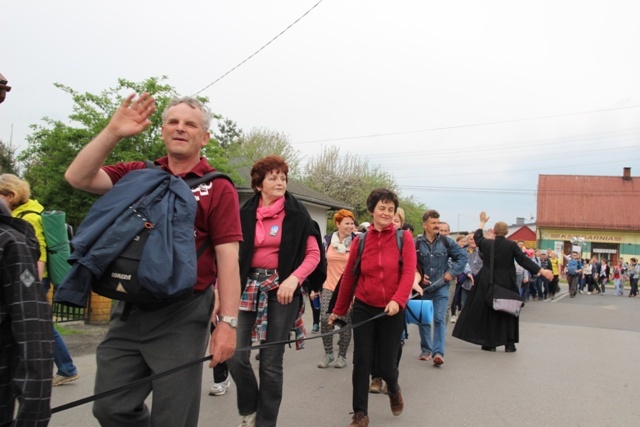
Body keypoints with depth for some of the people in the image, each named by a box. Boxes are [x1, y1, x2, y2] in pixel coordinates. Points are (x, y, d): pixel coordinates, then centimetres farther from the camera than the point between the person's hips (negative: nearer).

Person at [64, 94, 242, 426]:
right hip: (129, 310, 4)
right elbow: (78, 178, -2)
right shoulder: (138, 174, 10)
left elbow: (227, 257, -8)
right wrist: (113, 132, -13)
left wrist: (227, 322, -13)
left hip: (182, 315, -4)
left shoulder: (218, 188, -3)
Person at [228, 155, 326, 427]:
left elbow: (314, 253, -2)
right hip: (249, 285, 2)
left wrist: (294, 278, -17)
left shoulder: (296, 214, -2)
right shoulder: (245, 214, 5)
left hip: (282, 288, -2)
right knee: (236, 355, -4)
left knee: (271, 362, 3)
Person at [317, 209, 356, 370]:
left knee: (345, 322, 4)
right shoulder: (327, 240, 1)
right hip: (329, 287, 2)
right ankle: (328, 353, 12)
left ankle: (342, 355, 20)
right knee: (325, 319, -6)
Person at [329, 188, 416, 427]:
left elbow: (408, 273, -13)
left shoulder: (404, 238, -3)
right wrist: (339, 310, 14)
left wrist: (397, 300, -29)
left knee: (386, 364, 5)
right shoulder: (360, 241, 1)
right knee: (361, 362, 1)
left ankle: (394, 389, 41)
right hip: (364, 308, 1)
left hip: (392, 311, -1)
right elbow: (349, 277, 7)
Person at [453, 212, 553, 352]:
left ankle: (489, 343, 13)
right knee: (508, 313, 11)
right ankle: (509, 343, 10)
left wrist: (482, 222, 31)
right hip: (506, 285, -1)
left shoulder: (486, 243, -3)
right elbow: (524, 260, -12)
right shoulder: (512, 245, -10)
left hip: (488, 284, 1)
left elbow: (477, 237, 18)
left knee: (488, 313, 10)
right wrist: (542, 271, -9)